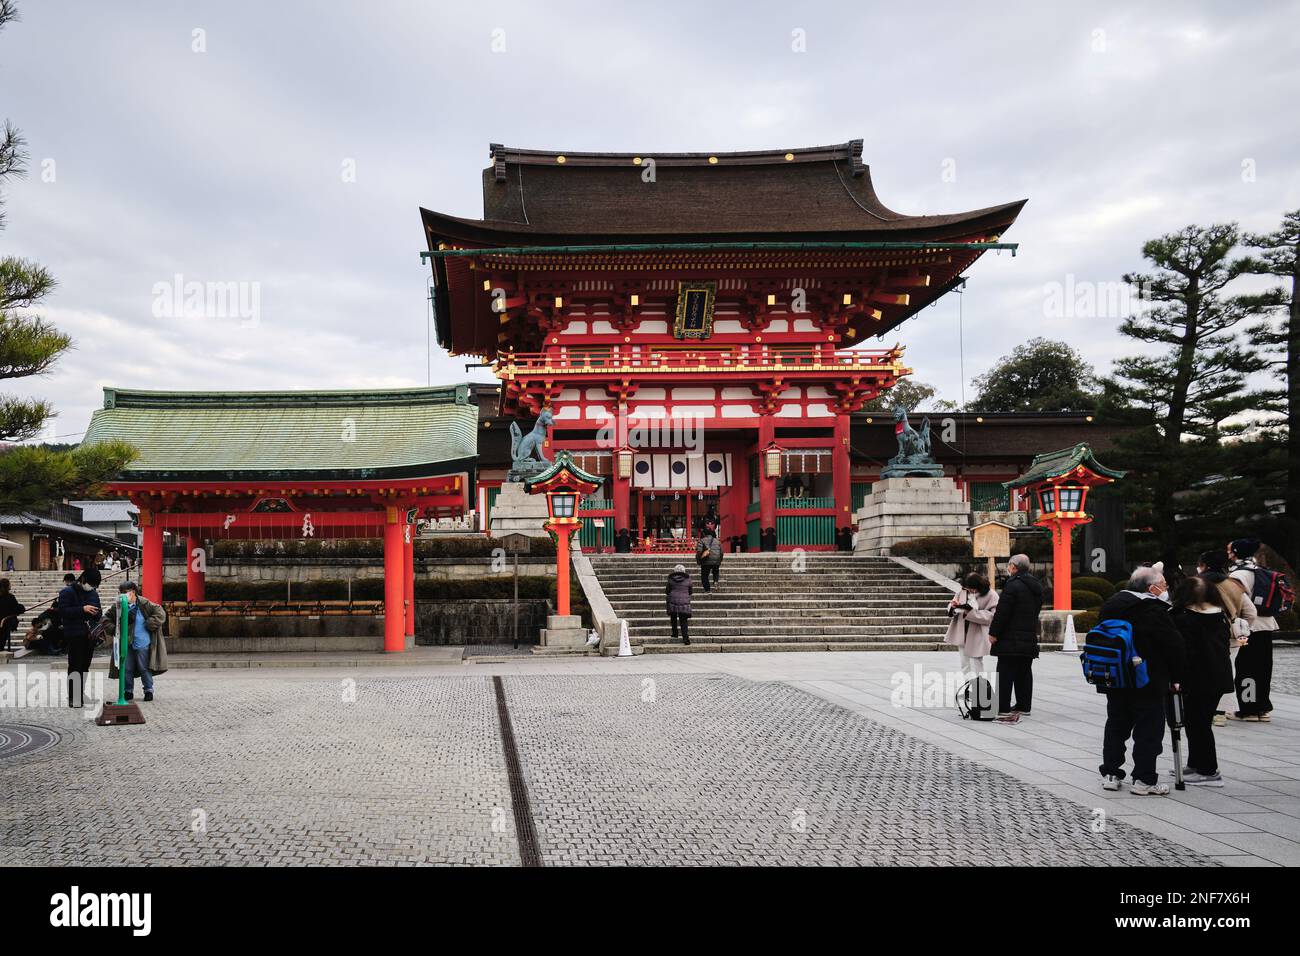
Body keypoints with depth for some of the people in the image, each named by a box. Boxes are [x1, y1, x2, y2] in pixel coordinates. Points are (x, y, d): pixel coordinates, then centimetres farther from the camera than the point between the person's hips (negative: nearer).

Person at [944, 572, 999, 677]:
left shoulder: (991, 596, -13)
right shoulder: (963, 591, 2)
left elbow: (990, 616, -20)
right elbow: (951, 612, 12)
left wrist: (971, 612, -27)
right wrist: (953, 606, -13)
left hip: (977, 636, -6)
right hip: (962, 634, 6)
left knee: (975, 663, -3)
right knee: (964, 665, 15)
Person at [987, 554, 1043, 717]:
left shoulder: (1013, 585, -15)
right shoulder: (1037, 585, 13)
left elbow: (1002, 611, -18)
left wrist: (993, 632, -13)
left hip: (1011, 638, -8)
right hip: (1030, 639, 8)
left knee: (1005, 673, -4)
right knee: (1024, 673, 13)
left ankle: (1003, 708, -3)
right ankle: (1024, 706, 18)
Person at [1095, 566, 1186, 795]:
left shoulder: (1110, 605, 6)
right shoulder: (1154, 611, -16)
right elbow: (1174, 645, -14)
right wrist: (1176, 677, -1)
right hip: (1148, 684, -7)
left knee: (1116, 726, 16)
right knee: (1148, 730, 2)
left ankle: (1110, 774, 19)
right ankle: (1144, 780, 3)